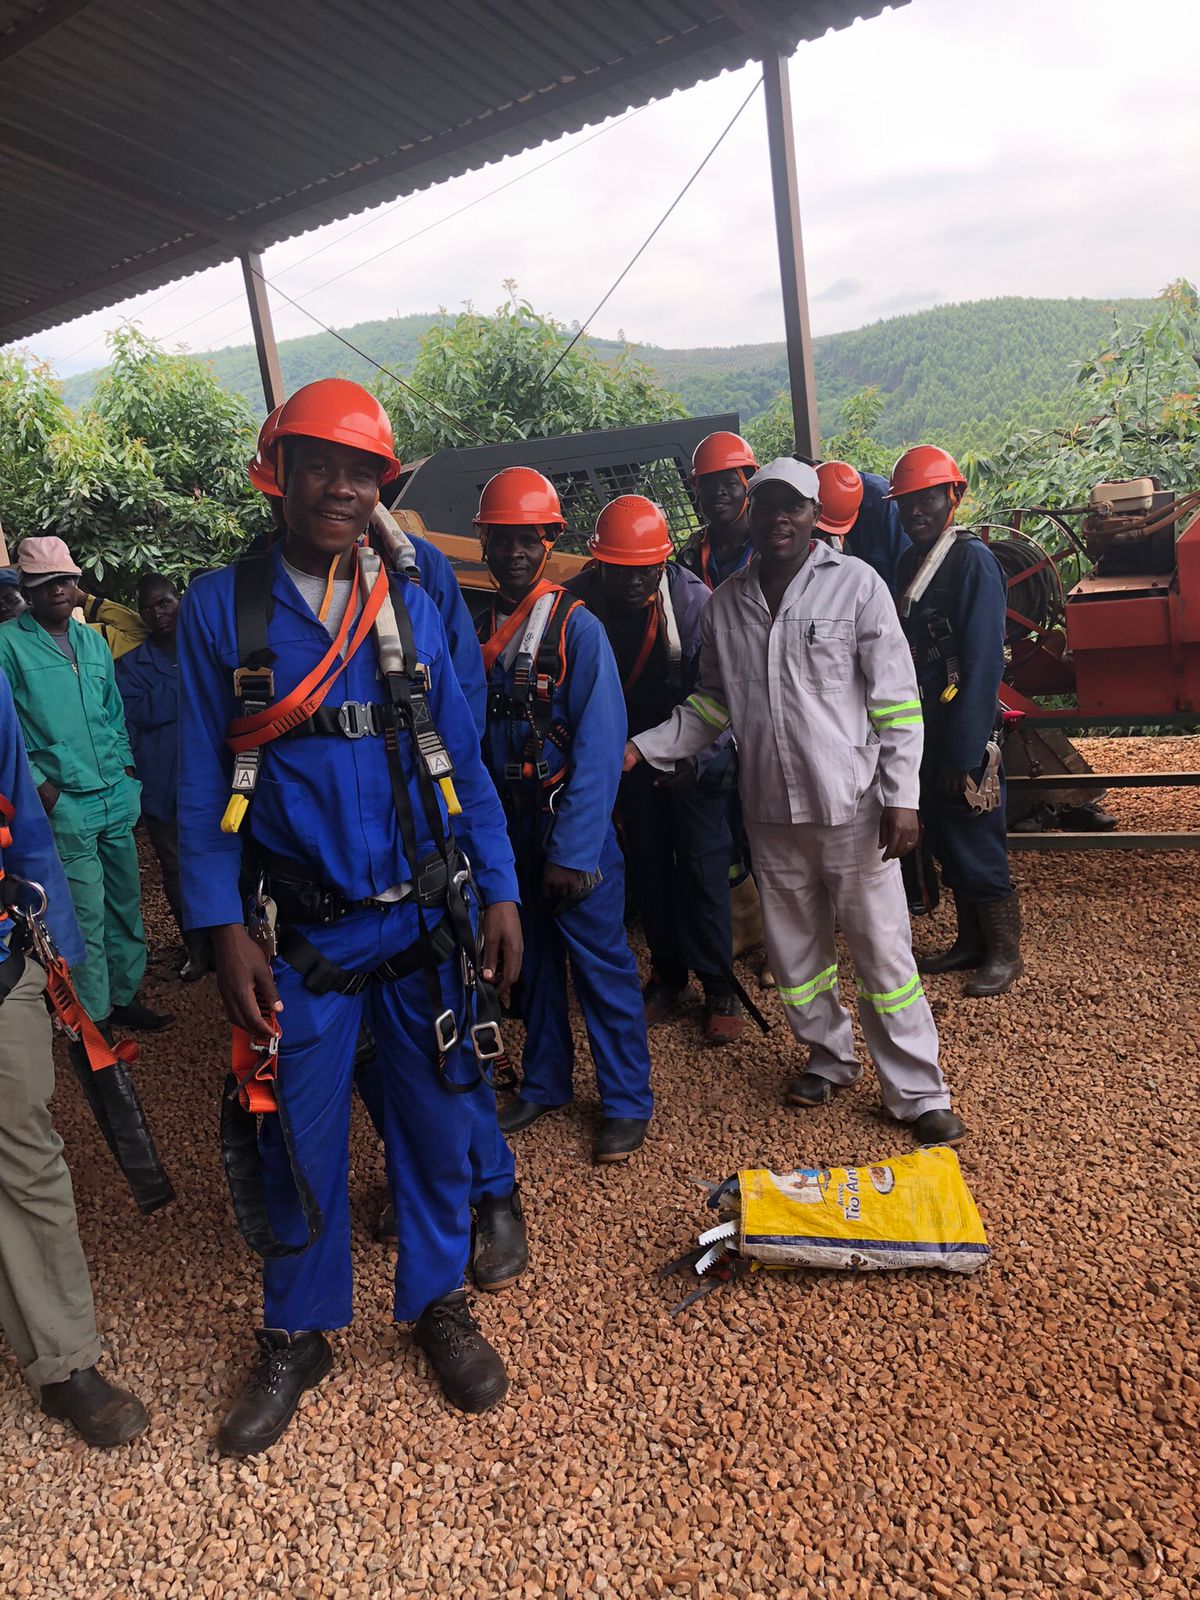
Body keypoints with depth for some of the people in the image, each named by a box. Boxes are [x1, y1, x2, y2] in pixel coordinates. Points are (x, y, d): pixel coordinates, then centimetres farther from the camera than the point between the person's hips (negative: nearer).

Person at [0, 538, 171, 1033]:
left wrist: (127, 768, 10)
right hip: (65, 803, -6)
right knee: (86, 914, -2)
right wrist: (40, 786, -13)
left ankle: (124, 996, 28)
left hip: (118, 797, 6)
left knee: (126, 902, 13)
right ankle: (93, 1017, 11)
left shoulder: (93, 641, 14)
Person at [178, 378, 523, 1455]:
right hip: (301, 934, -1)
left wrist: (501, 893, 1)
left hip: (427, 921, 2)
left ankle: (438, 1298, 37)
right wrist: (226, 931, -8)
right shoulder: (219, 609, -2)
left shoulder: (411, 609, 4)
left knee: (436, 1121, 13)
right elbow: (201, 782, -2)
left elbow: (462, 759, 6)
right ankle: (299, 1335, 35)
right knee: (299, 1141, 10)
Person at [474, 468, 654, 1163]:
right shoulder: (478, 630, 5)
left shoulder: (576, 626, -11)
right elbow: (471, 735, 7)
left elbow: (600, 745, -16)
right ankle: (545, 1083, 33)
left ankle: (627, 1101, 18)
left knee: (602, 963, 2)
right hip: (509, 826, 5)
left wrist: (573, 849, -19)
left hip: (572, 825, -5)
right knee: (534, 959, 16)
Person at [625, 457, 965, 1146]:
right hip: (771, 810, 4)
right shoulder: (727, 602, 8)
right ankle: (830, 1059, 36)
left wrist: (901, 795, -11)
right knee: (795, 948, 15)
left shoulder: (856, 584, -4)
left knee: (883, 951, 2)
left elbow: (896, 699, -6)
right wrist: (643, 747, 2)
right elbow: (713, 702, 14)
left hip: (851, 805, -4)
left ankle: (919, 1093, 17)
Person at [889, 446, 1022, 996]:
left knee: (979, 848, 3)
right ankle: (971, 941, 32)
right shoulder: (911, 562, 10)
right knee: (947, 845, 16)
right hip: (926, 733, 8)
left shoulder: (973, 560, -14)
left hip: (964, 734, -8)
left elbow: (983, 663, -19)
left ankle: (1004, 953, 20)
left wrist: (965, 752, -21)